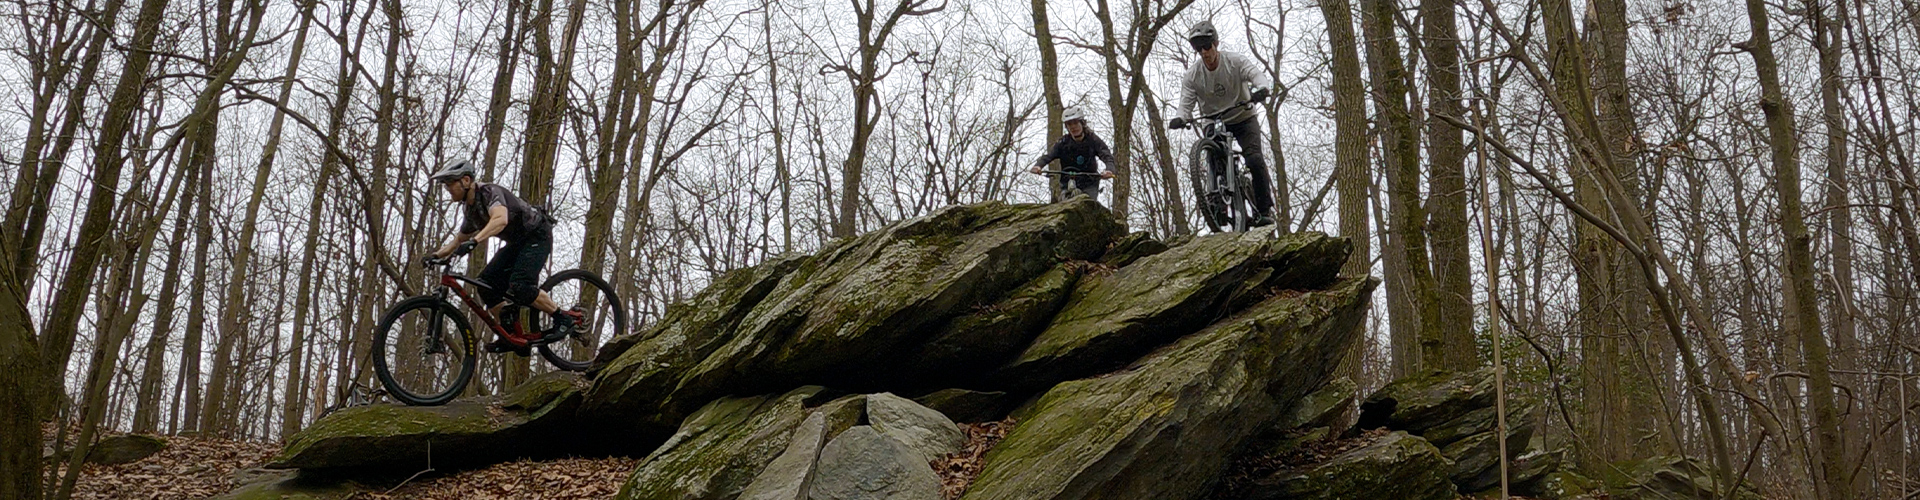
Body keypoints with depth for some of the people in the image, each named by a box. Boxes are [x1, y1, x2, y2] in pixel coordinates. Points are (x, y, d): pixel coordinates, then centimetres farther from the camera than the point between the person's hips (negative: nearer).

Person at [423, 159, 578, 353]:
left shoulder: (489, 192, -23)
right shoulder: (469, 208, 5)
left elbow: (500, 219, -44)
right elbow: (460, 239, 20)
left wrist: (474, 241, -55)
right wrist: (437, 255, 4)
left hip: (537, 235, -9)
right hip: (517, 242, 9)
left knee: (518, 286, -26)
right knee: (487, 284, -4)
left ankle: (564, 318, -11)